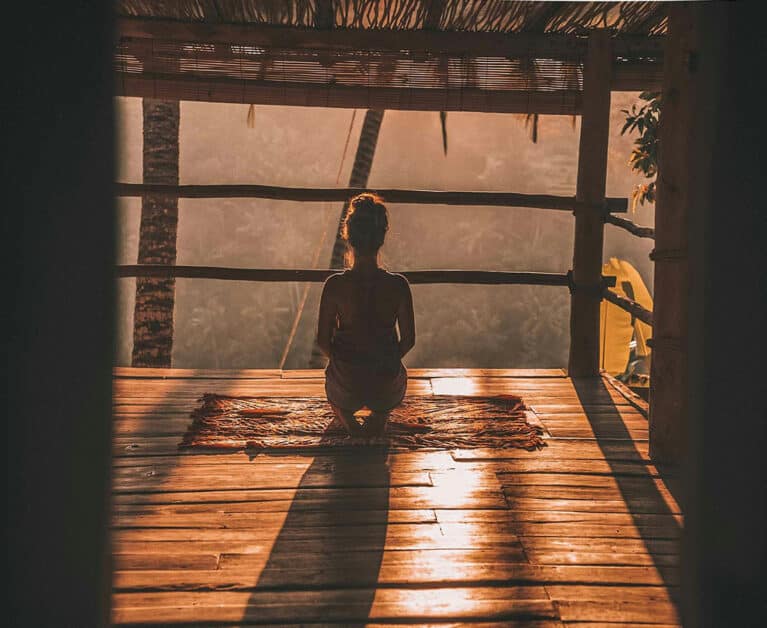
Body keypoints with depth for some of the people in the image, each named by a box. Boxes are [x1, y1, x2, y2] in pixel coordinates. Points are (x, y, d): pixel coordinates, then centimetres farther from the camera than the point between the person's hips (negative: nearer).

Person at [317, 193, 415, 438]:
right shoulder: (398, 285, -17)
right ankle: (379, 416, 15)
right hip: (386, 385, 0)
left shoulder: (335, 285, -19)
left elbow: (323, 341, -8)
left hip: (346, 381, 0)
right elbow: (409, 340, -6)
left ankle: (347, 418, 13)